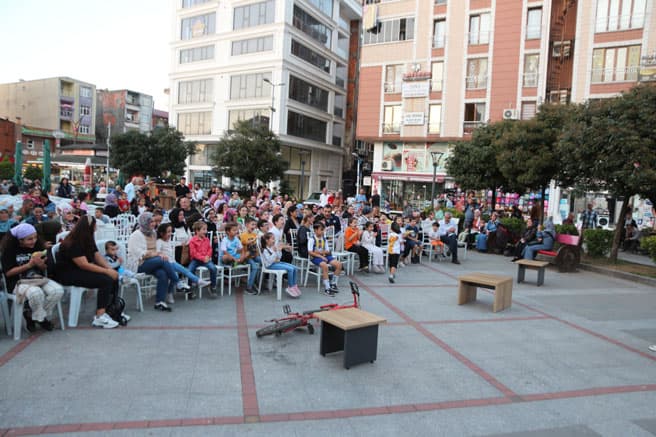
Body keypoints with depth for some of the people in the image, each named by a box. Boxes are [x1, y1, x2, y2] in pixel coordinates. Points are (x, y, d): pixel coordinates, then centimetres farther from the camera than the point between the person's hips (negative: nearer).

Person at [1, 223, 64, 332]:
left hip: (38, 279, 5)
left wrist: (41, 264, -14)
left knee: (58, 290, -22)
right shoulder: (9, 250, -7)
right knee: (36, 293, -36)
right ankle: (41, 318, -5)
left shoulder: (37, 246, 4)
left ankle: (31, 314, 0)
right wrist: (29, 264, -19)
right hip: (18, 282, -5)